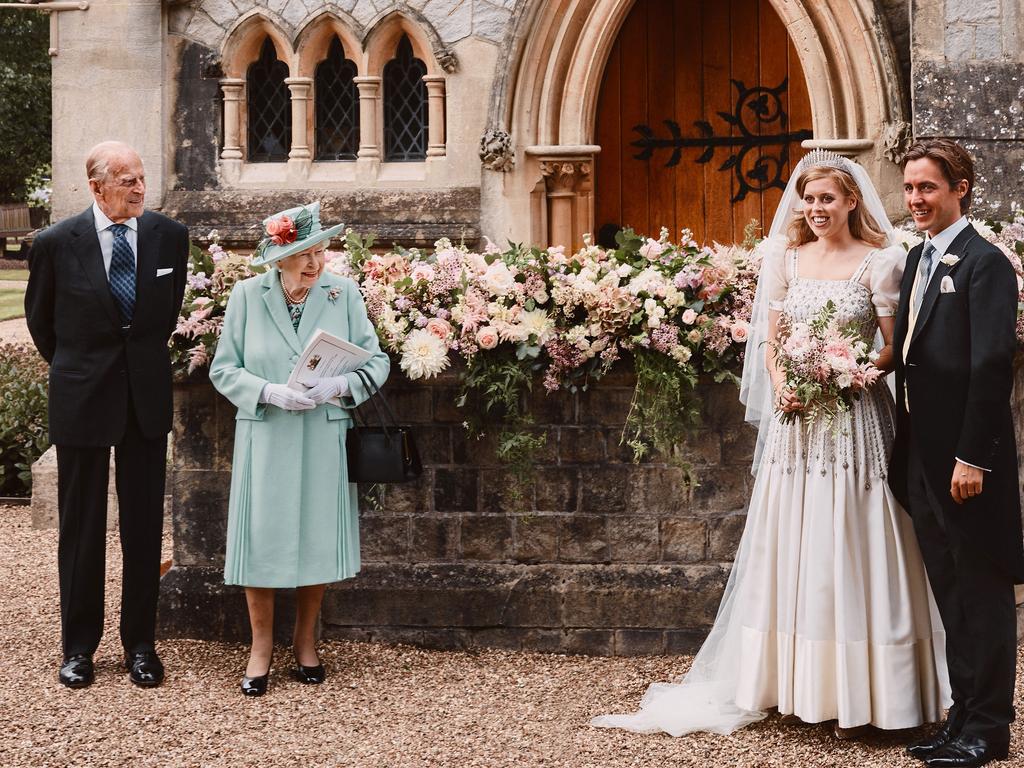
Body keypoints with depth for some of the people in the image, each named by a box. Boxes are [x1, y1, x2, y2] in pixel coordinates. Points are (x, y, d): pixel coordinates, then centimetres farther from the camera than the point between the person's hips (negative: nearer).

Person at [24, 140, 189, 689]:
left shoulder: (170, 237, -3)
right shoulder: (57, 243, -9)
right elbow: (40, 317, 9)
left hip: (147, 396, 2)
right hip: (82, 397, -2)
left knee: (144, 525, 6)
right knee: (81, 526, 7)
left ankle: (140, 643, 18)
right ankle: (78, 646, 19)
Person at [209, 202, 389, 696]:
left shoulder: (343, 293, 0)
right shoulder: (247, 295, -2)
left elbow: (376, 362, 1)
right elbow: (223, 368, 0)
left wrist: (339, 386, -18)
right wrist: (271, 392, -16)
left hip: (324, 439, 1)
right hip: (265, 438, -1)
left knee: (318, 540, 7)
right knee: (261, 540, 0)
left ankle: (305, 642, 26)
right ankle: (262, 646, 18)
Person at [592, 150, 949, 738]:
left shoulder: (880, 263, -2)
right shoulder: (788, 260, 10)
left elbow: (895, 347, -2)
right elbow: (769, 338, 10)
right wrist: (780, 382, -9)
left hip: (854, 419, -4)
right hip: (795, 421, 4)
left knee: (849, 550, -2)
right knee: (792, 550, 5)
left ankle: (857, 695, 6)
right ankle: (798, 688, 14)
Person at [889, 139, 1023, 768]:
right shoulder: (917, 259, 14)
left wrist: (972, 457, -20)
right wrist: (907, 448, 11)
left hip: (966, 457, -8)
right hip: (923, 456, 8)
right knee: (951, 592, 14)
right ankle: (964, 715, 23)